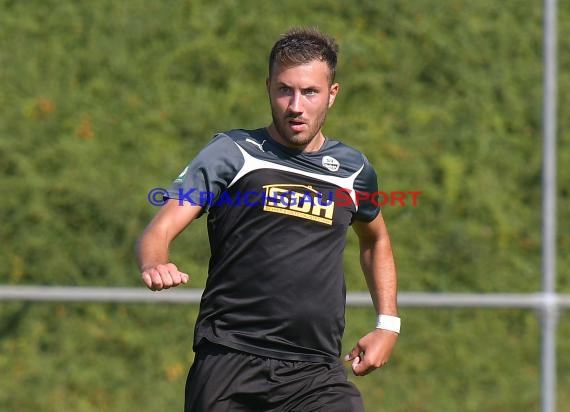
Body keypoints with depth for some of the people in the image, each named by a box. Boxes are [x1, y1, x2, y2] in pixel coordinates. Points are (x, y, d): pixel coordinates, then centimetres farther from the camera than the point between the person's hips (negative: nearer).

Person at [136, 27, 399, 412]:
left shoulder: (353, 169, 13)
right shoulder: (231, 153, 2)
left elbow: (376, 239, 34)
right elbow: (159, 232, -5)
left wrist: (388, 322, 24)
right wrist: (155, 265, -29)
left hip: (318, 371, 2)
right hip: (229, 363, -2)